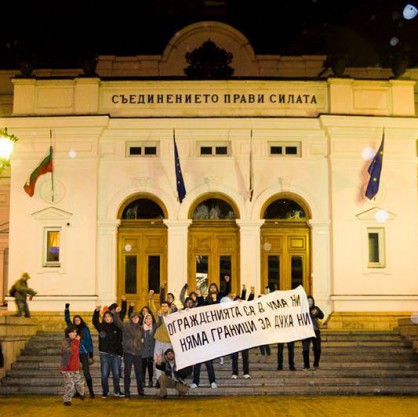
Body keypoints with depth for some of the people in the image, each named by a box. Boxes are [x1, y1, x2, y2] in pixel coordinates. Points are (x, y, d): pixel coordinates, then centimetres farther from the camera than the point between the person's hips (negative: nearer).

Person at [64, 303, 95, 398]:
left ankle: (91, 392, -5)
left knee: (86, 373, -8)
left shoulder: (85, 329, 2)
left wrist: (91, 352, -1)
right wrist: (67, 309, -4)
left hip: (84, 353, -3)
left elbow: (89, 340, 3)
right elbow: (67, 319, 5)